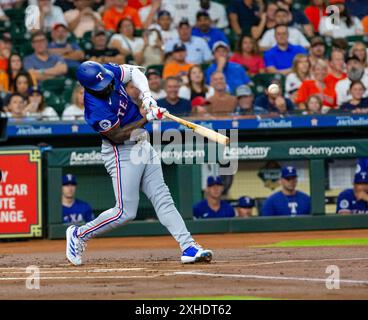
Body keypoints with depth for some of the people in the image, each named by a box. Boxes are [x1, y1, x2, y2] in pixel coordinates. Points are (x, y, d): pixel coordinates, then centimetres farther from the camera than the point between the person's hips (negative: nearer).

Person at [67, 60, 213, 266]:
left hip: (143, 146, 8)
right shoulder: (95, 108, -29)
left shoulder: (108, 71, -8)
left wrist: (146, 94, -8)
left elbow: (134, 71, 10)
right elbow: (118, 135, -23)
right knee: (125, 212, -6)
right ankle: (79, 235, 11)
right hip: (122, 153, -8)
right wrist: (147, 118, -24)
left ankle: (188, 246, 1)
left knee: (163, 199, 3)